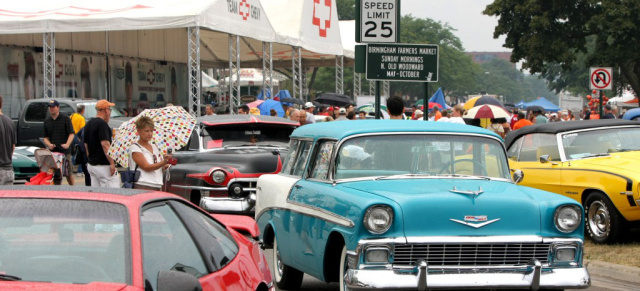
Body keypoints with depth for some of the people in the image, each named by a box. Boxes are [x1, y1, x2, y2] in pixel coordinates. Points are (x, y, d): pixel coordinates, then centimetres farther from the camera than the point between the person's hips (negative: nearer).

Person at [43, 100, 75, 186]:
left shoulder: (65, 119, 2)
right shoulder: (47, 121, 13)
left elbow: (71, 134, -3)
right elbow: (46, 137, 16)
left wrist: (67, 144, -20)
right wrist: (49, 144, -6)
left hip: (64, 150, -3)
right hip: (53, 152, 3)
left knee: (68, 173, 1)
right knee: (54, 174, -1)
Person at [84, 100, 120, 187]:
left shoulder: (88, 124, 15)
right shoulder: (102, 124, -15)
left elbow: (86, 145, 21)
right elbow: (105, 144, -22)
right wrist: (112, 162, -21)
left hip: (91, 165, 9)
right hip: (103, 166, -9)